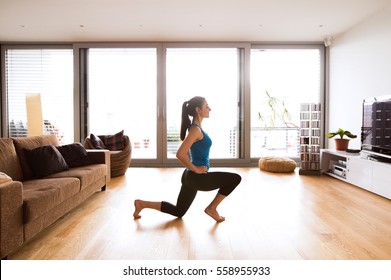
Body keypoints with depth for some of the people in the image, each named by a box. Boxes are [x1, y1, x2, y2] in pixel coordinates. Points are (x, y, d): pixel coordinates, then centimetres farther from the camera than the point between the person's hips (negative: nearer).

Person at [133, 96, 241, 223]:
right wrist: (195, 169, -17)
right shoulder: (196, 129, -17)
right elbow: (180, 154, -27)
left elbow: (186, 151, 24)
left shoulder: (196, 128, 12)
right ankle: (212, 208, 3)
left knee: (178, 211, 20)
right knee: (235, 179, -9)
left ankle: (142, 203, 20)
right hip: (198, 177, -10)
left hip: (191, 177, 10)